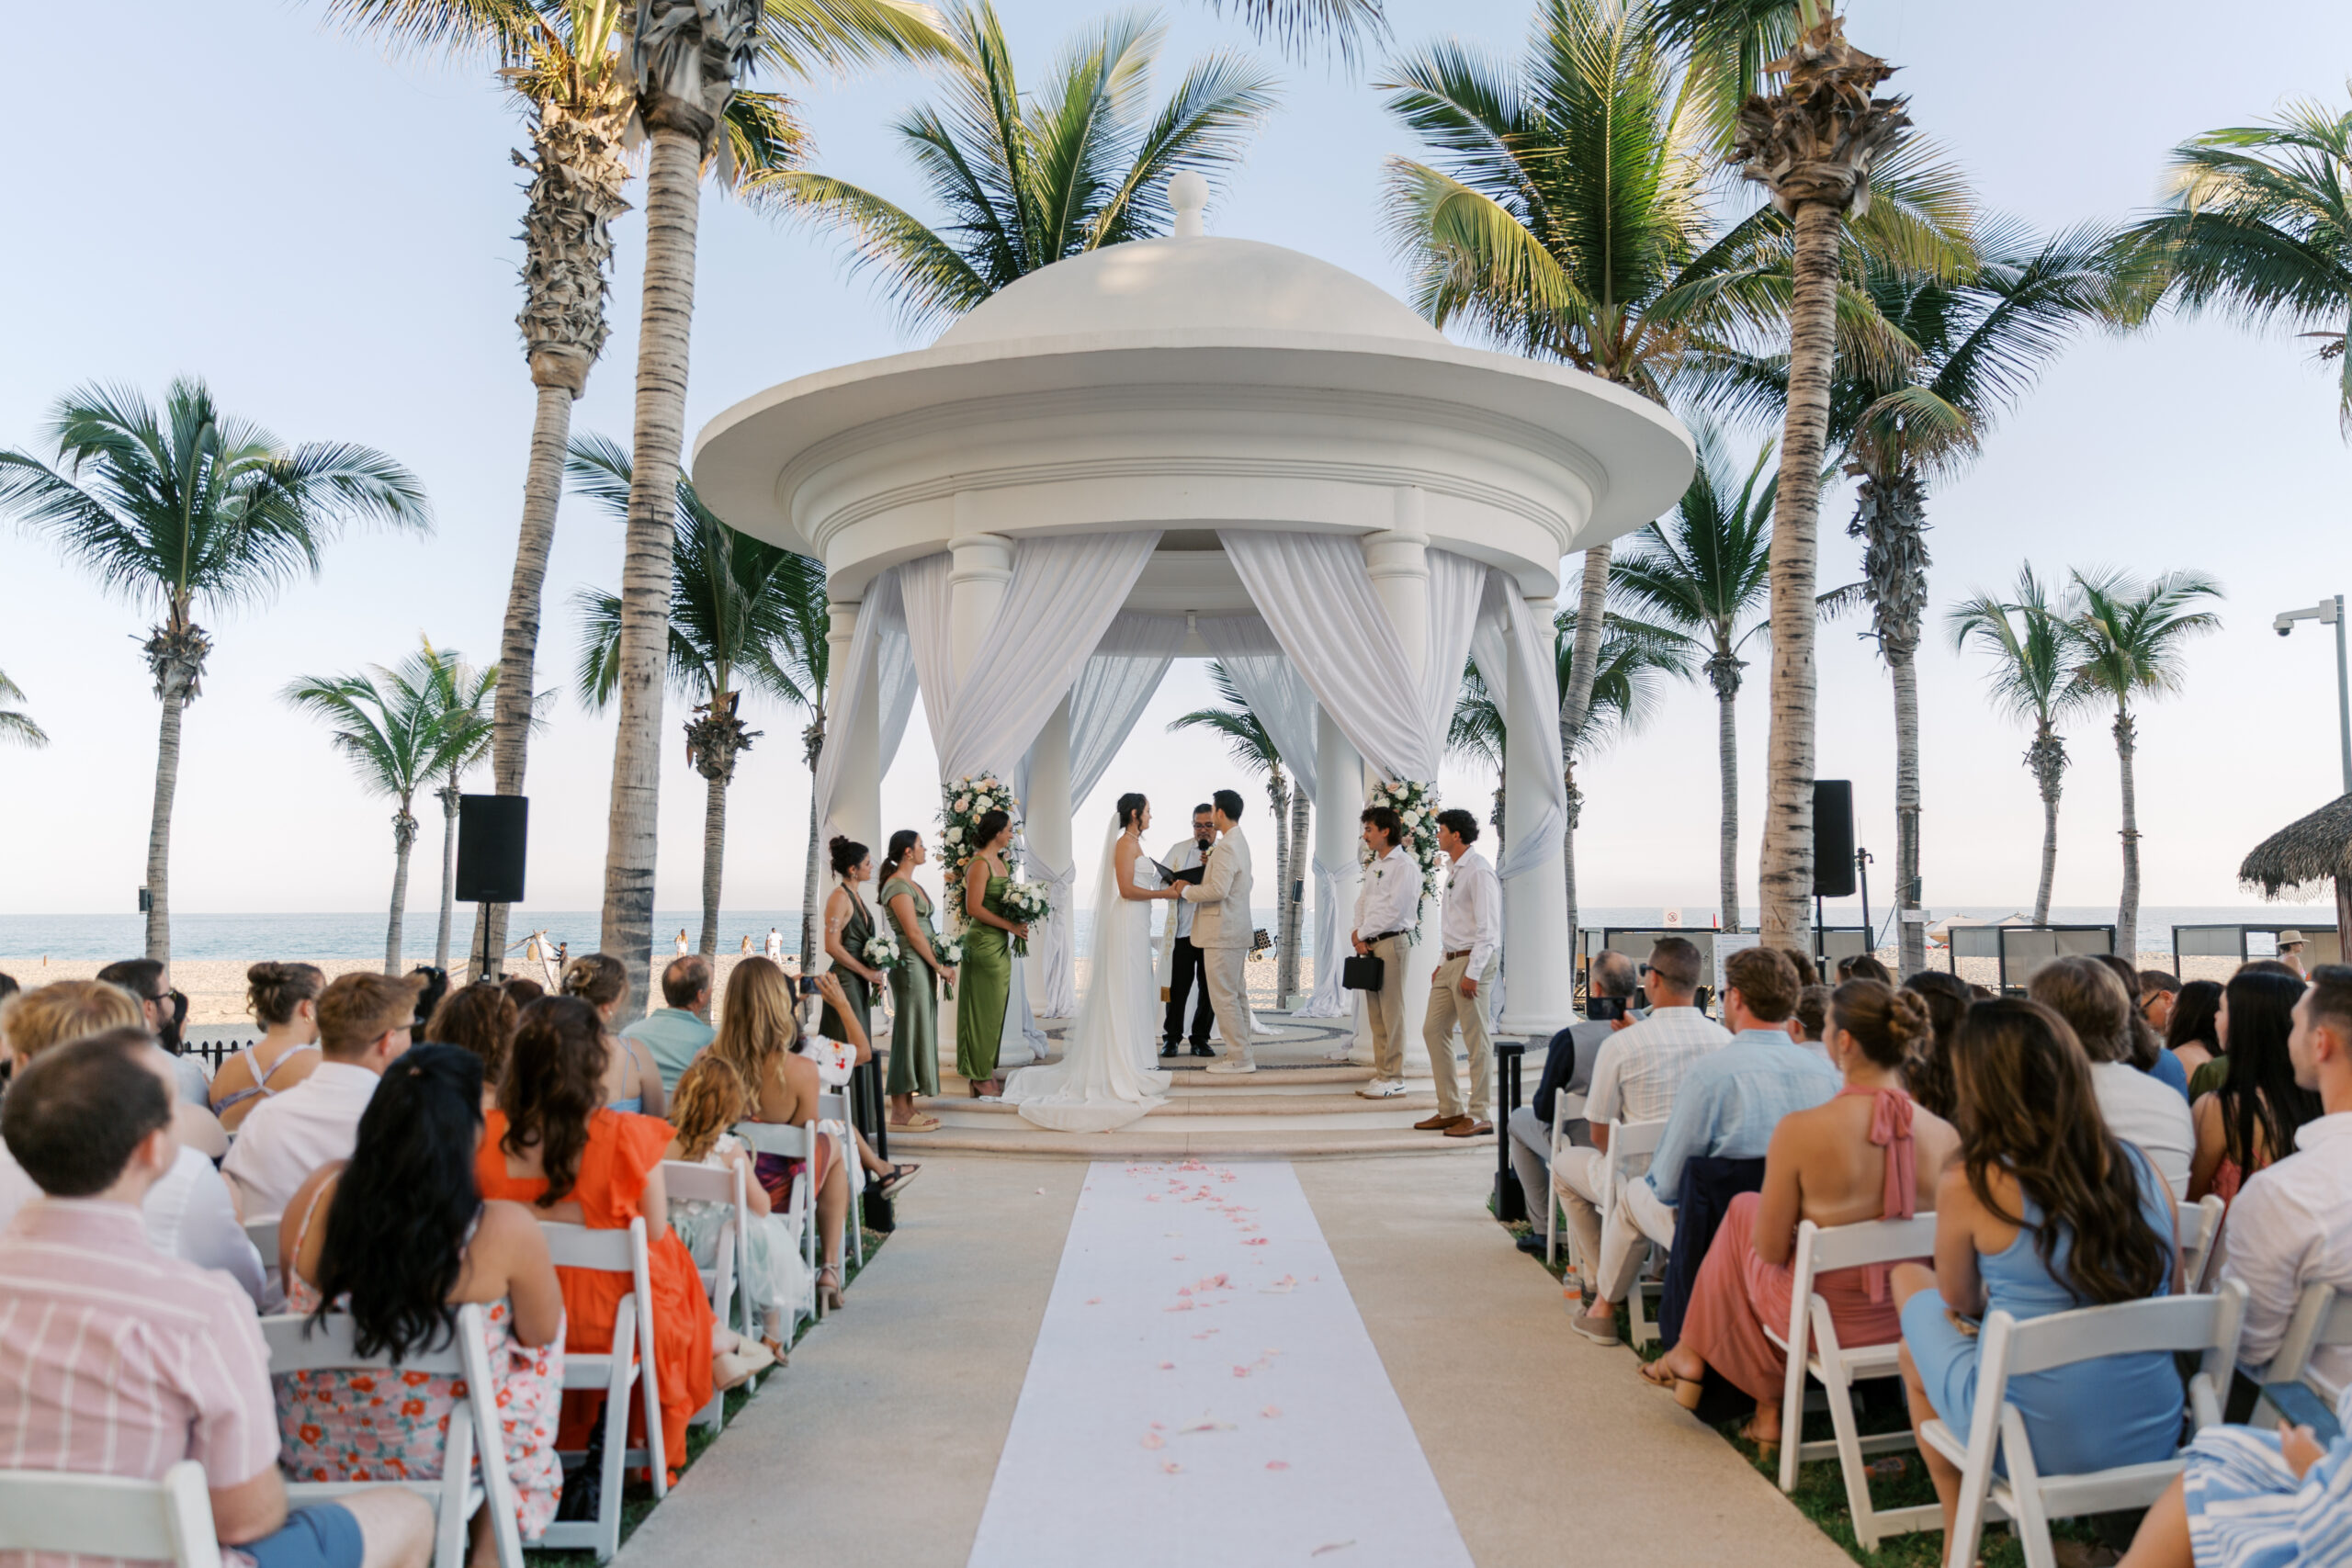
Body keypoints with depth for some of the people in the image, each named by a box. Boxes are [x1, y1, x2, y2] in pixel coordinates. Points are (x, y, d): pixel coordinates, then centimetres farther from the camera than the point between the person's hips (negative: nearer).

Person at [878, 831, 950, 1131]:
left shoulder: (910, 884, 17)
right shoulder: (897, 886, -13)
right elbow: (913, 932, -16)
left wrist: (942, 964, 9)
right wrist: (939, 966, -11)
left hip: (924, 965, 10)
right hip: (910, 964, -10)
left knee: (920, 1032, 11)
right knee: (909, 1033, -6)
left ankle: (908, 1109, 17)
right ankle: (899, 1113, 0)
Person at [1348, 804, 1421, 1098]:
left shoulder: (1405, 865, -9)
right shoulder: (1374, 865, 19)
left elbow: (1394, 911, -15)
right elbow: (1362, 904, 18)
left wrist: (1362, 933, -8)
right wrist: (1357, 936, 1)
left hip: (1392, 942, -8)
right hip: (1370, 944, 8)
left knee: (1391, 1012, -6)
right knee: (1375, 1014, 9)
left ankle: (1394, 1079, -1)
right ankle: (1381, 1074, 14)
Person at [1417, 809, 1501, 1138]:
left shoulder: (1479, 871, -13)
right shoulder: (1455, 870, 17)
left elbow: (1487, 927, -18)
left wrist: (1472, 972, -21)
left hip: (1473, 962, -10)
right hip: (1451, 962, 10)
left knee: (1476, 1039, -4)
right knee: (1433, 1030, 10)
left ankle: (1479, 1116, 3)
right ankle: (1450, 1110, 16)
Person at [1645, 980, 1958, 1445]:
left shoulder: (1799, 1131, -25)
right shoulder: (1944, 1135, -13)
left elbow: (1770, 1249, -14)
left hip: (1824, 1323, -4)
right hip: (1909, 1320, 4)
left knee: (1742, 1207, 23)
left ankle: (1691, 1355, 43)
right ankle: (1768, 1410, 33)